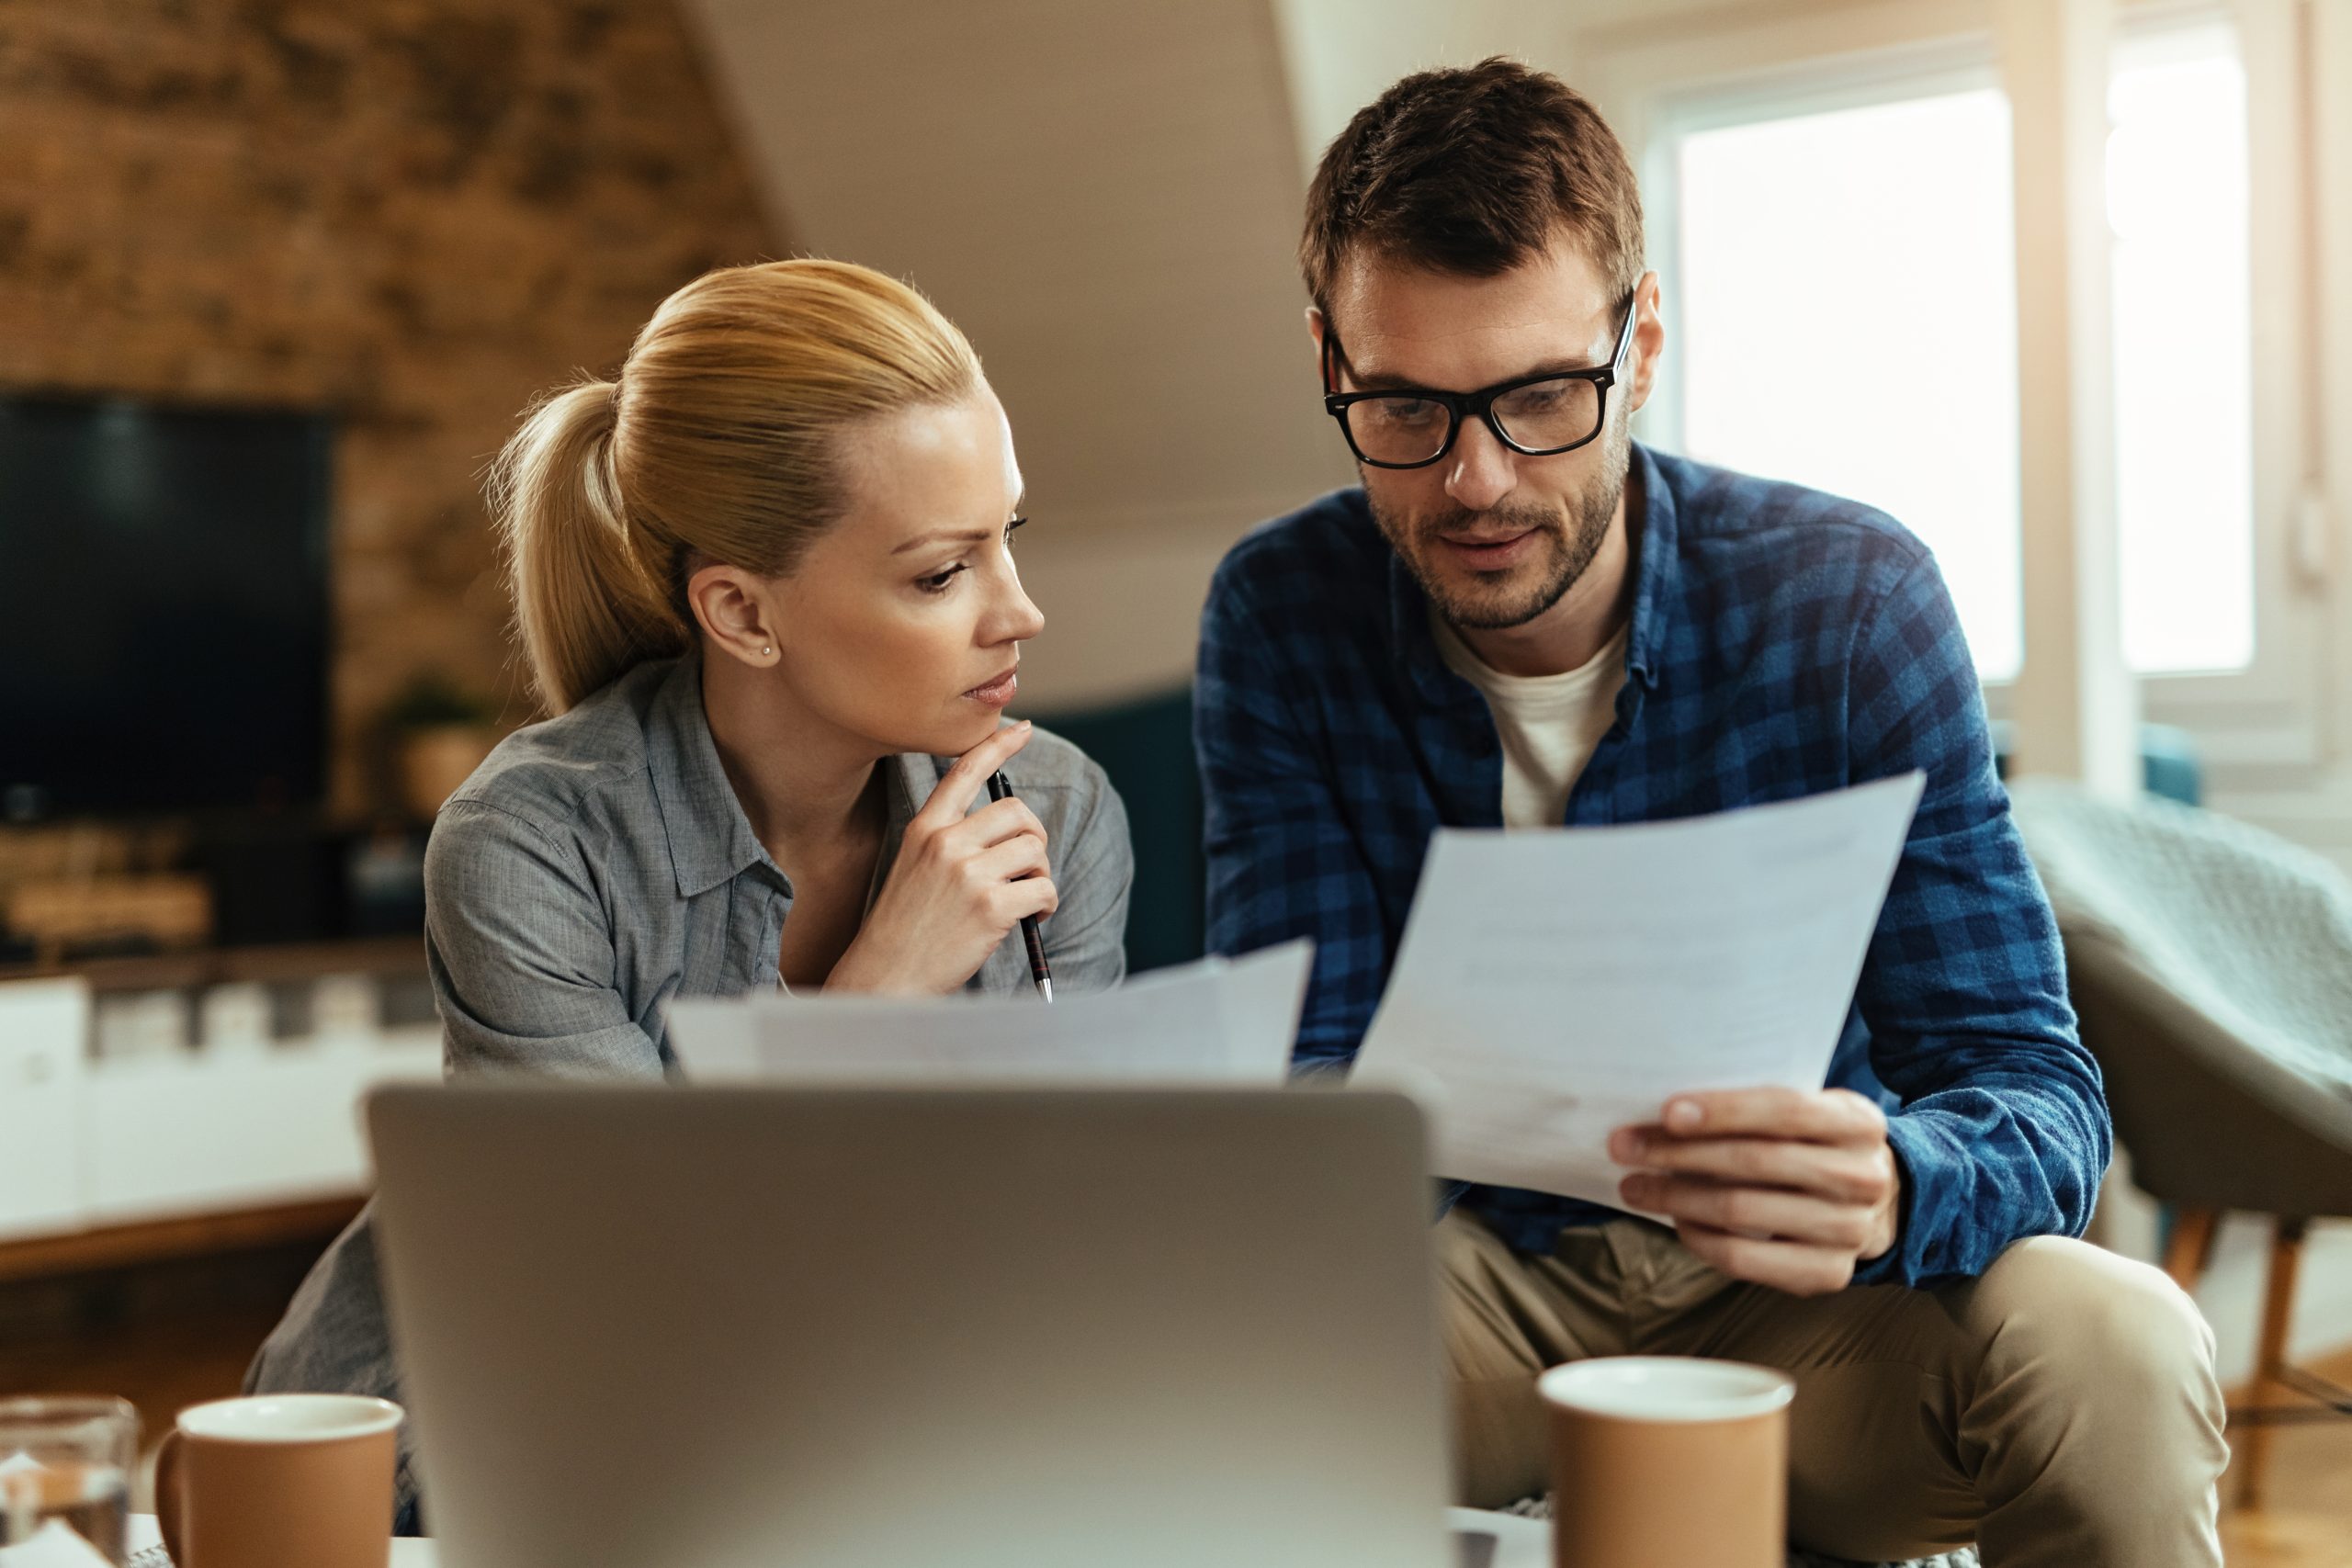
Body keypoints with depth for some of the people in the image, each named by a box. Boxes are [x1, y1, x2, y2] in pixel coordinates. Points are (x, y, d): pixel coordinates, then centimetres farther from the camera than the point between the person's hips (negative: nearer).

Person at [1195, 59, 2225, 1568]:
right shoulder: (1282, 621, -9)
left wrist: (1885, 1189, -42)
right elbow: (1312, 1074, -10)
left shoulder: (1853, 597, -13)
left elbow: (2036, 1093, -17)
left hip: (1794, 1290, 0)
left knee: (2111, 1350, -31)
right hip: (1474, 1273, 0)